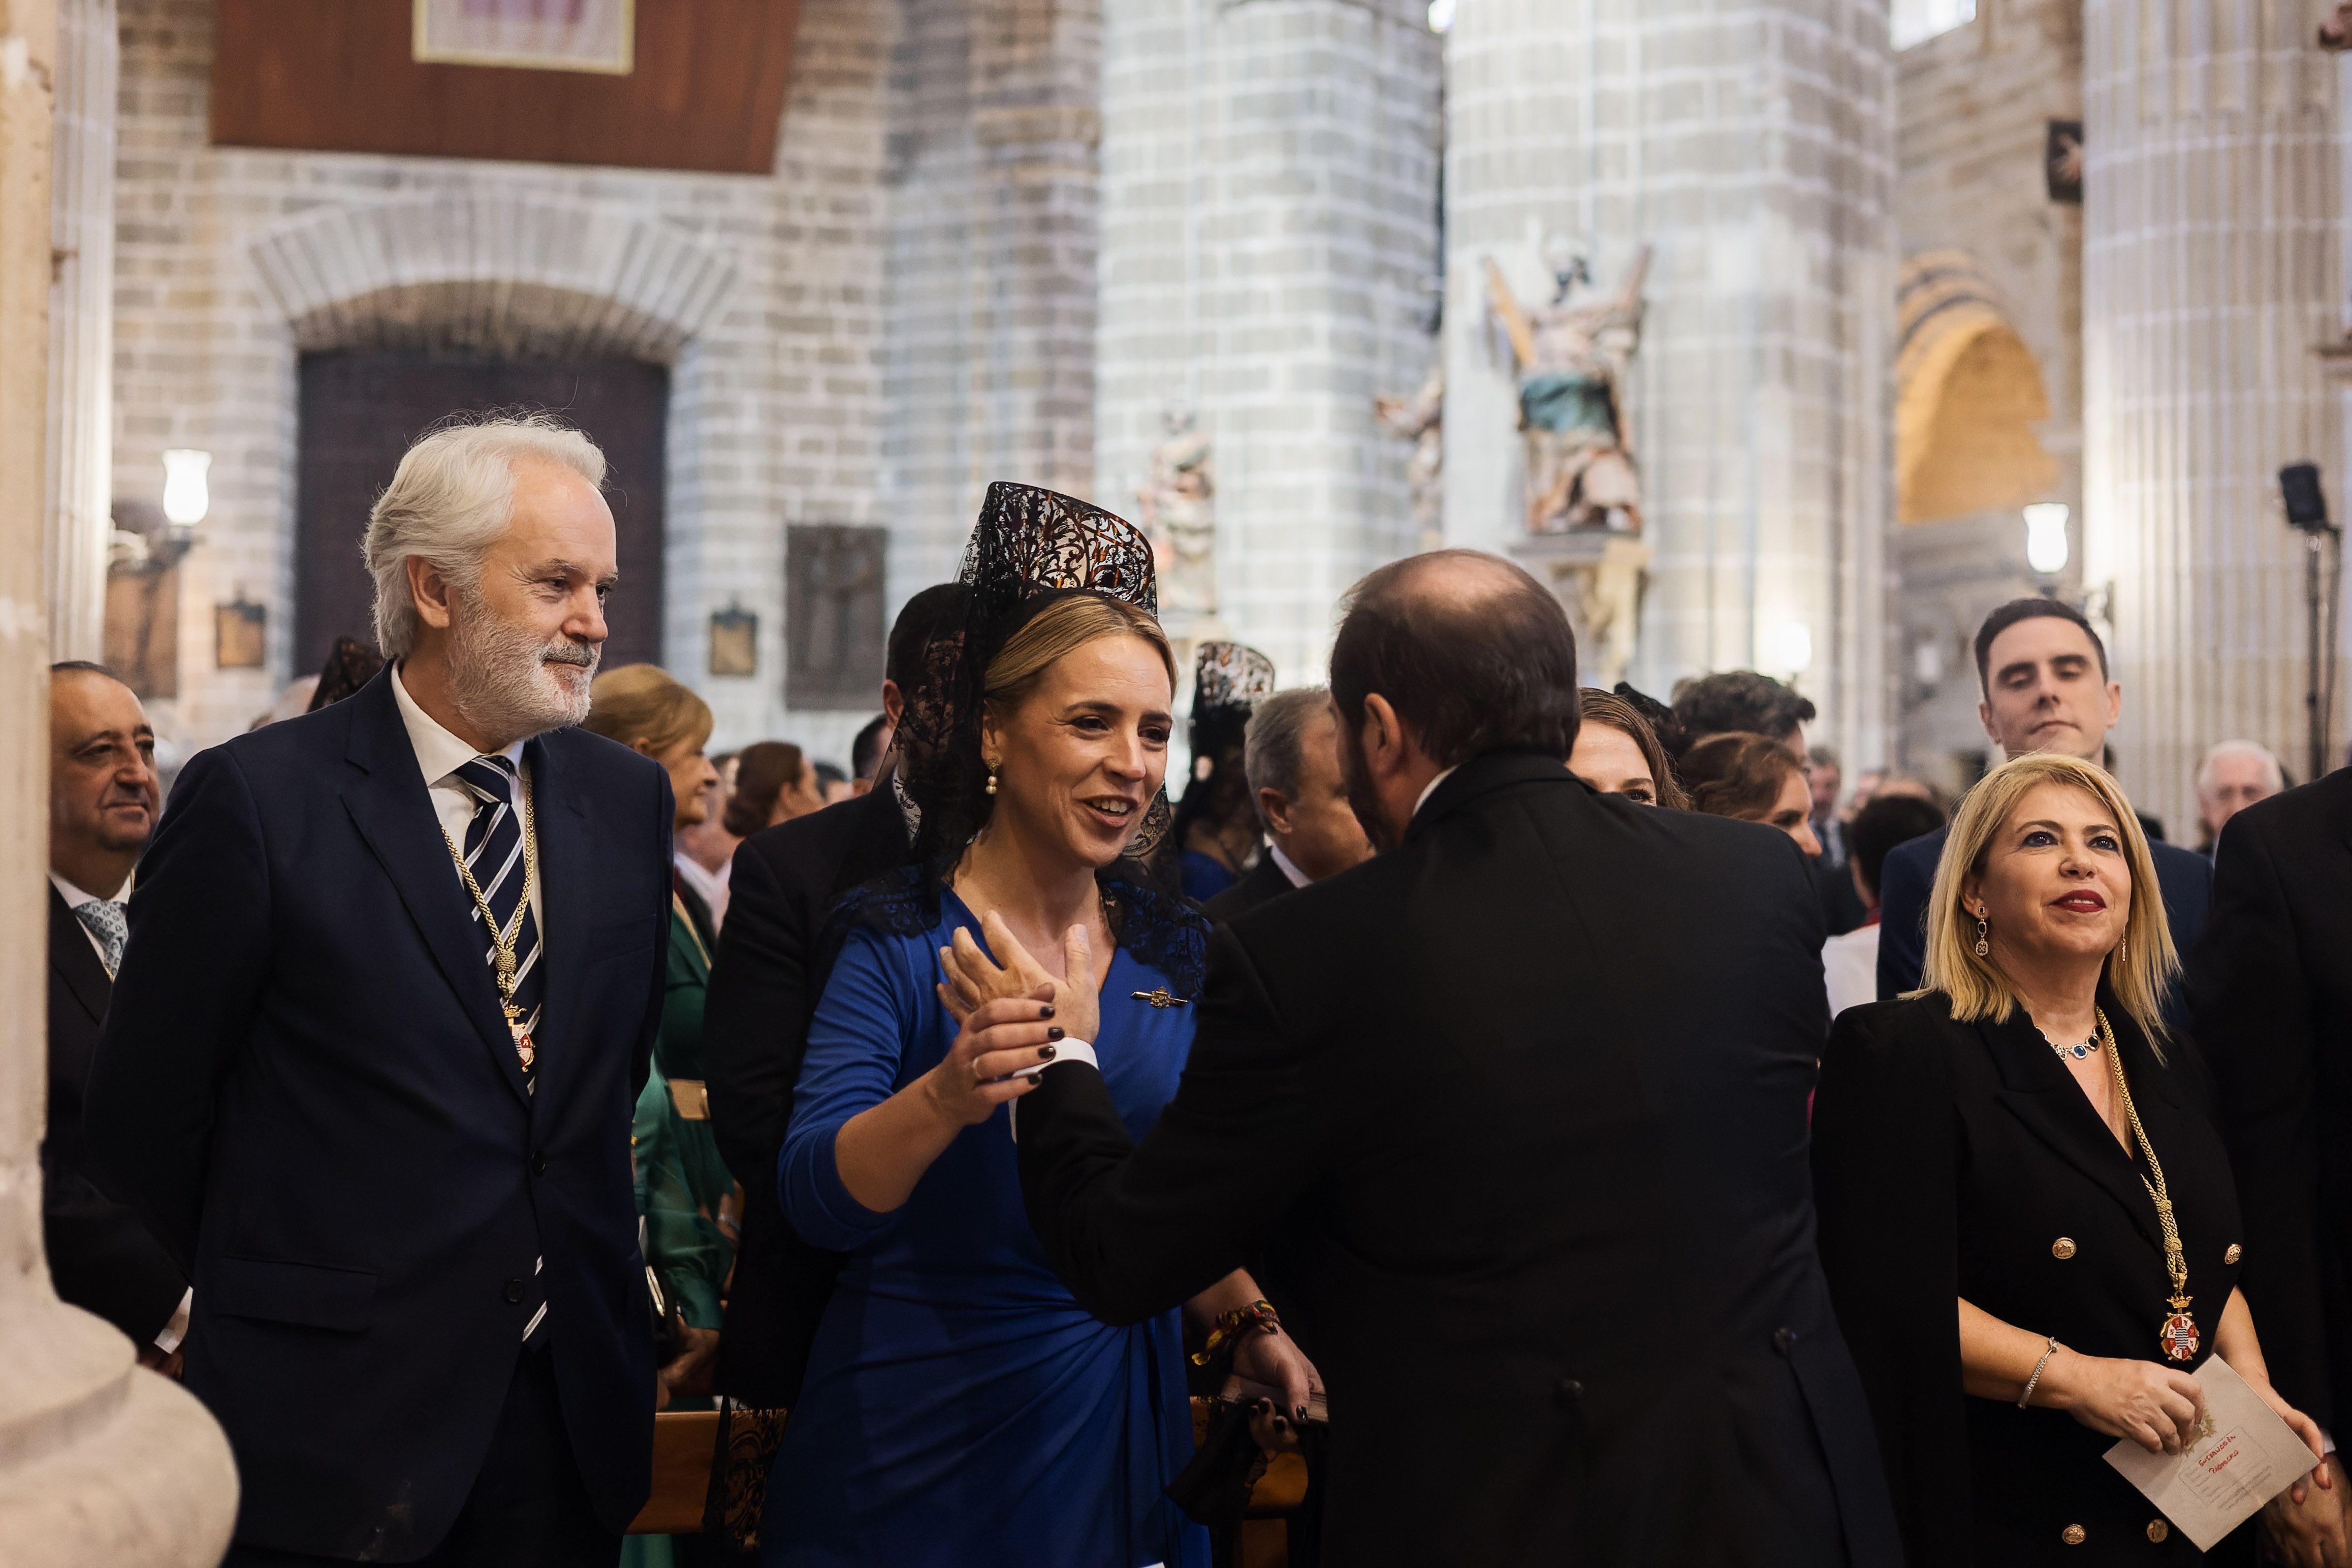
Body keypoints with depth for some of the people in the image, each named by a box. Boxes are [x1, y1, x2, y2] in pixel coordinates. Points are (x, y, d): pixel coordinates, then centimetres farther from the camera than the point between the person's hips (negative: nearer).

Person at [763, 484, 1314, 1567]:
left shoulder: (1172, 948, 4)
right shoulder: (900, 940, -10)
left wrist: (1247, 1324, -1)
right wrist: (947, 1097, -38)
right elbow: (814, 1201, -21)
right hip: (921, 1434, -4)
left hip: (1122, 1435, 4)